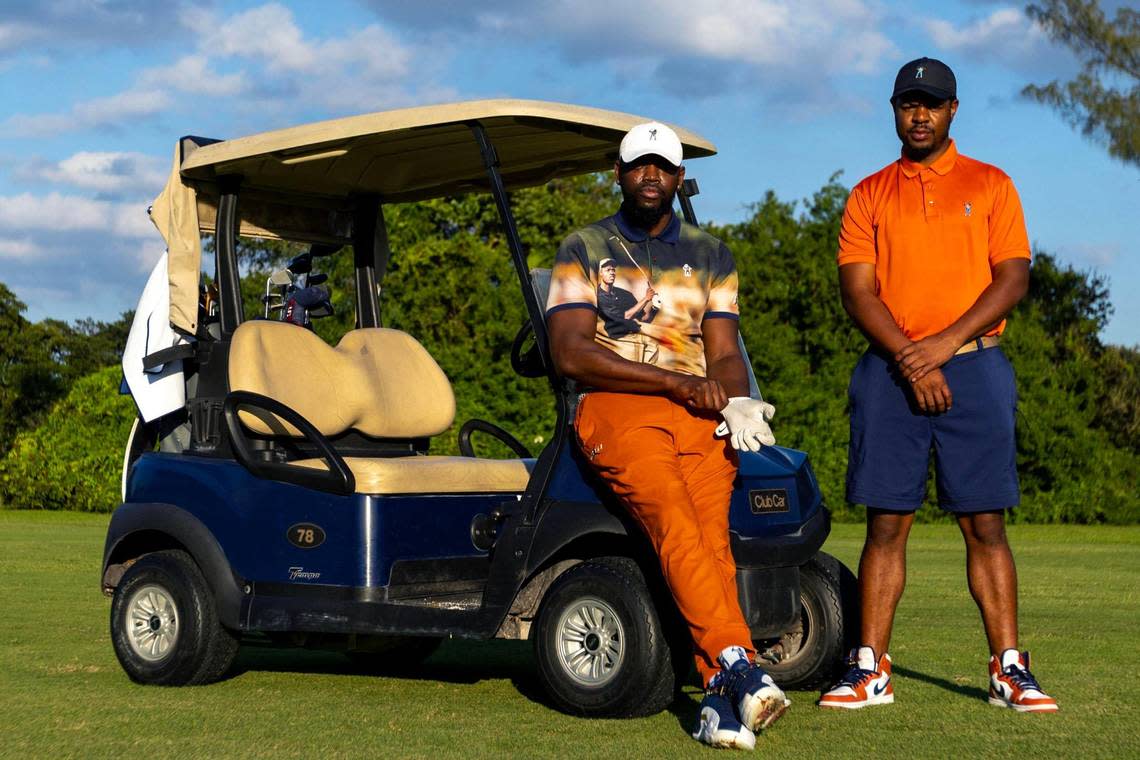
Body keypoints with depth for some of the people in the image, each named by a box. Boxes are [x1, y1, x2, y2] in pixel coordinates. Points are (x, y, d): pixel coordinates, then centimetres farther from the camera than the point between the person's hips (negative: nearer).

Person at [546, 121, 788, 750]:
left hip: (698, 413, 2)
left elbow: (725, 355, 17)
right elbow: (570, 353, 0)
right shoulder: (583, 249, 14)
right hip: (613, 409, -2)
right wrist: (675, 381, -8)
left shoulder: (710, 256, 24)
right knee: (674, 526, -31)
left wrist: (736, 401, -9)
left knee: (710, 533, -26)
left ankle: (718, 696, -37)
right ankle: (737, 665, -40)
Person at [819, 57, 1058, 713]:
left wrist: (943, 343, -11)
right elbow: (857, 292, 3)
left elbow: (1014, 278, 1)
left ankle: (1009, 669, -1)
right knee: (886, 524, 0)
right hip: (890, 371, 1)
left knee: (986, 523, -3)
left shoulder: (991, 185, 10)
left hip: (974, 368, -1)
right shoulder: (869, 196, 12)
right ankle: (871, 670, 2)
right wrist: (911, 361, -11)